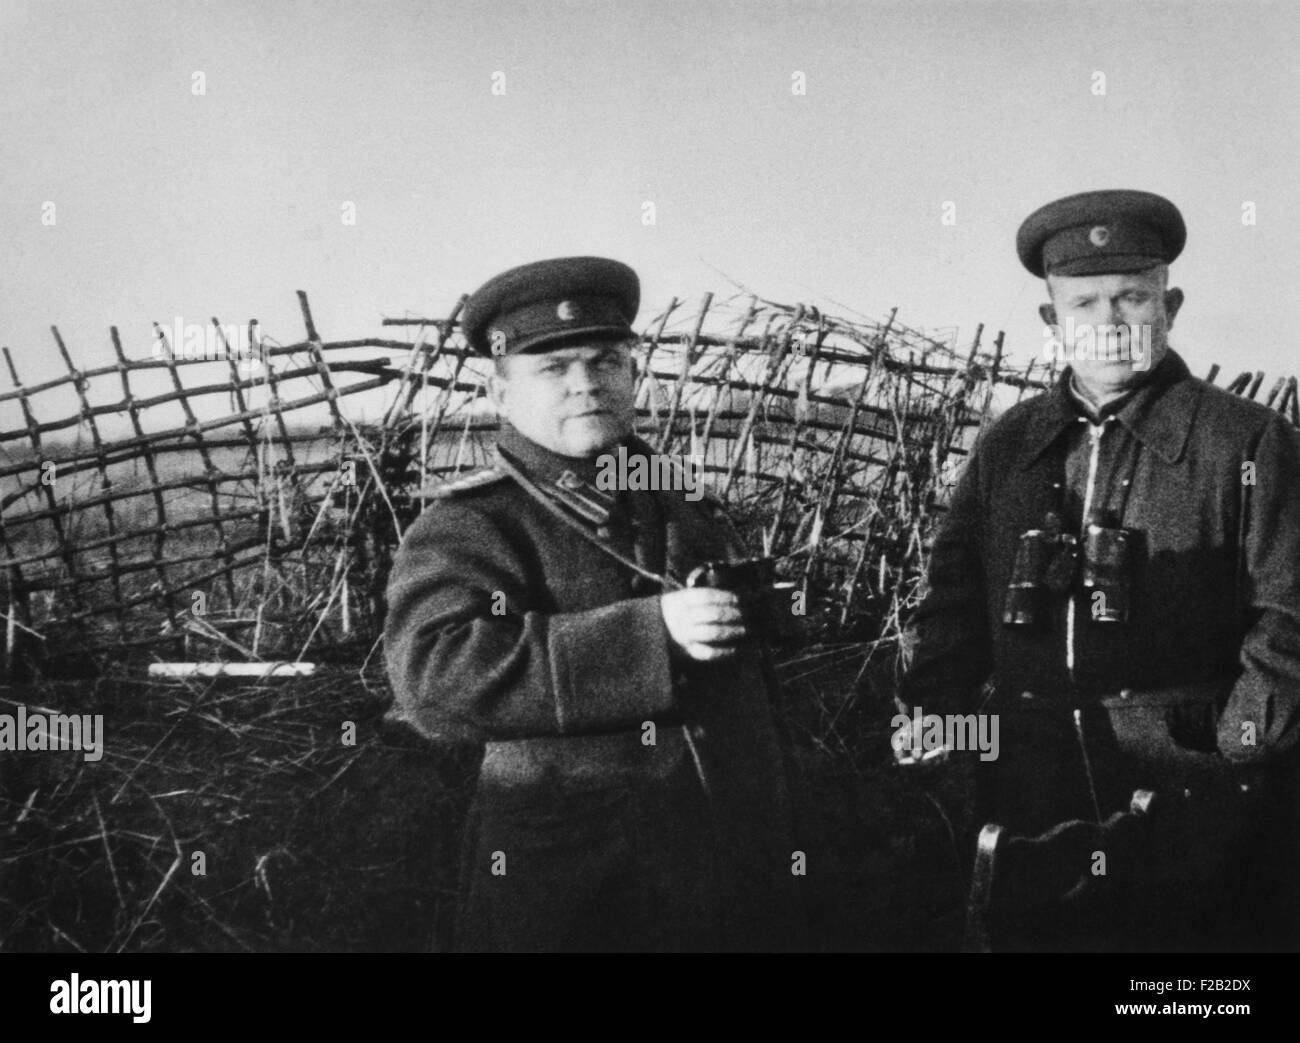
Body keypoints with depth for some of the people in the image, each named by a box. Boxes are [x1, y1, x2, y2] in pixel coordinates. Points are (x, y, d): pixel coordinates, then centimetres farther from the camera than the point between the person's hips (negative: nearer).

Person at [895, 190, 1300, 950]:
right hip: (1031, 796, 4)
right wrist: (930, 711, -3)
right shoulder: (1009, 446, 10)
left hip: (1188, 795, -3)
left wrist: (1235, 752, -13)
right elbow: (957, 597, 11)